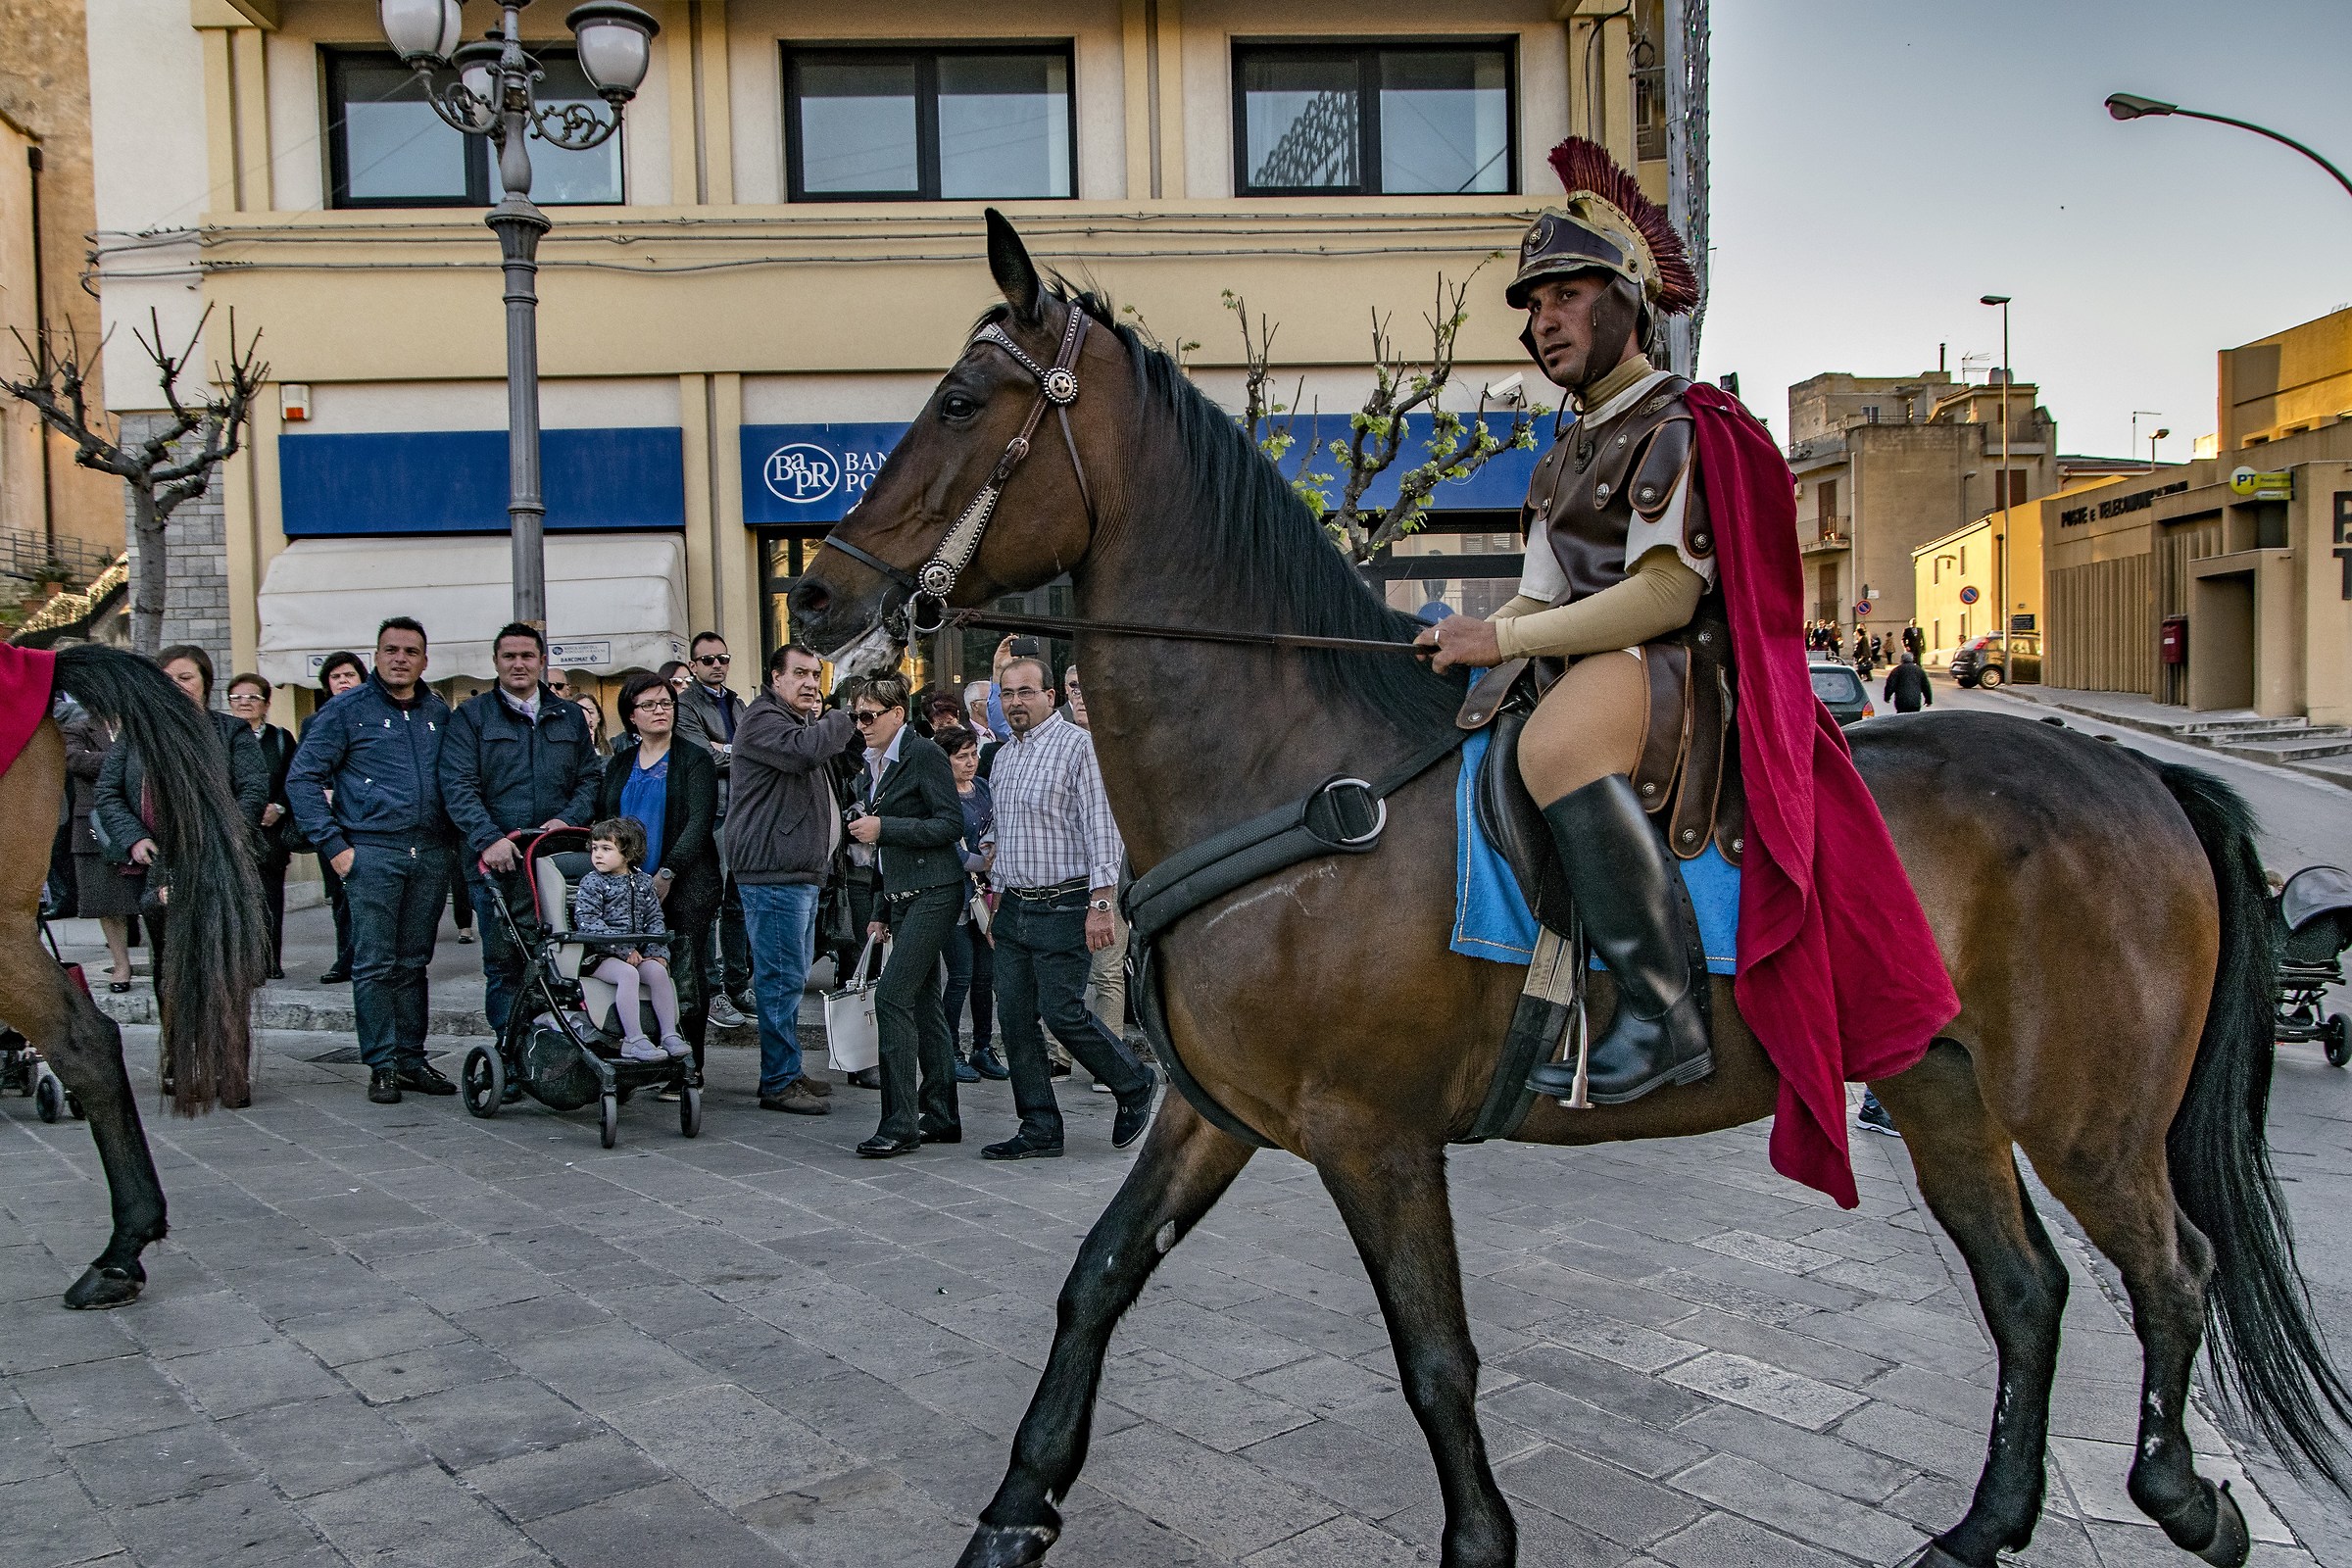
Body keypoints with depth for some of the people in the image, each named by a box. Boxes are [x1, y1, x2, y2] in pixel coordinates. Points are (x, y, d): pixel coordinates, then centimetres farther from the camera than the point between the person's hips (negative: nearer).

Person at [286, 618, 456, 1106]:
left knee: (414, 964, 9)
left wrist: (456, 836, 7)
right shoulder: (346, 710, 1)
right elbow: (302, 778, -1)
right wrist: (333, 845, -8)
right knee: (376, 964, -2)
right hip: (372, 854, -4)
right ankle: (382, 1066, 4)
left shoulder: (438, 712, 13)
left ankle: (411, 1058, 16)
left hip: (431, 856, 4)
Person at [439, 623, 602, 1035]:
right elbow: (458, 787, -4)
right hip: (496, 862, -2)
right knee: (503, 963, 0)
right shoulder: (471, 716, 6)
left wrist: (567, 819, -5)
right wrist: (489, 839, -18)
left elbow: (591, 776, 14)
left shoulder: (570, 716, 16)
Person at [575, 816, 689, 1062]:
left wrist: (657, 951, -4)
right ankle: (634, 1040, -32)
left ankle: (670, 1035, -20)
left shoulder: (643, 882, 13)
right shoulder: (591, 883, -1)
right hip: (600, 955, -4)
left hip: (637, 953, 4)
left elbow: (654, 919, 13)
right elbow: (587, 922, -12)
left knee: (657, 970, -22)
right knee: (628, 973, -31)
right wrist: (624, 950, -18)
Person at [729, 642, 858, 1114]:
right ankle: (779, 1083, -4)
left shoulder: (803, 721, 23)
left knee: (791, 978, 16)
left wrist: (824, 723, 10)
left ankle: (786, 1073, 24)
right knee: (781, 977, -9)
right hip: (773, 872, -11)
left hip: (800, 871, 11)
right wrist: (843, 718, -14)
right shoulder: (763, 720, -10)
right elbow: (804, 750, -29)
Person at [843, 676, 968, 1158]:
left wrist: (883, 827, -19)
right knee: (923, 1002, 10)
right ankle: (941, 1117, 16)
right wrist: (882, 912, 20)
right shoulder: (872, 766, 16)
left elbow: (951, 824, -16)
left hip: (934, 893, -9)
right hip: (902, 897, 9)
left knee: (892, 996, -14)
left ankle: (900, 1125, -11)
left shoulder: (925, 755, -10)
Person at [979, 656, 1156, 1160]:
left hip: (1063, 906, -8)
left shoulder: (1078, 745, -9)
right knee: (1014, 1017, 4)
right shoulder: (1004, 756, 16)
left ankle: (1135, 1086, 17)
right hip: (1014, 907, 8)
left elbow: (1102, 828, -14)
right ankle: (1040, 1131, 11)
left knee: (1063, 1013, -8)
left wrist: (1100, 903, -20)